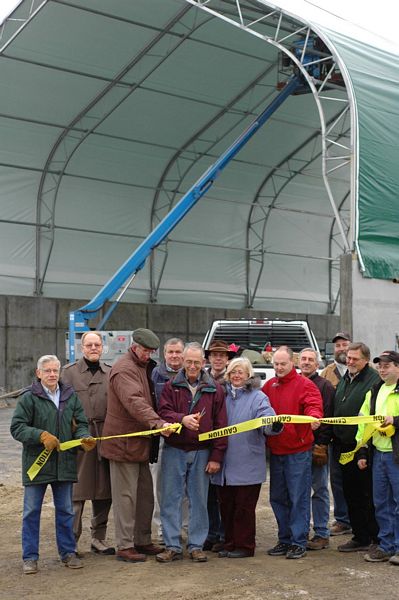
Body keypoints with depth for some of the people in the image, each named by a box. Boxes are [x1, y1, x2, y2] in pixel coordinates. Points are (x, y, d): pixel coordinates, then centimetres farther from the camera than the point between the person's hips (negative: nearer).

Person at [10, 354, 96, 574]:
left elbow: (80, 424, 10)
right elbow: (17, 428, -10)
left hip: (64, 463, 3)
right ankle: (30, 557, 16)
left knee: (65, 510, 12)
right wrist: (41, 435, -22)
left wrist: (84, 438, -11)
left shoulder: (70, 396, 6)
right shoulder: (29, 398, -7)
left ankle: (68, 552, 24)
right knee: (31, 511, 5)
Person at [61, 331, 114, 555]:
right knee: (77, 489, -4)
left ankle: (99, 538, 18)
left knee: (104, 489, 7)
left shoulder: (111, 372, 14)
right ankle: (71, 539, 4)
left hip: (105, 434, 3)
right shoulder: (69, 371, 6)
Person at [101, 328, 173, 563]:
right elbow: (134, 402, -30)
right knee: (126, 496, -3)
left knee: (146, 495, 14)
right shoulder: (124, 369, -15)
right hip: (124, 442, -10)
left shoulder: (144, 368, 17)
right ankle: (125, 546, 4)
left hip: (139, 442, 10)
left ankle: (143, 541, 25)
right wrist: (157, 422, -41)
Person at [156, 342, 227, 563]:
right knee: (171, 499, 2)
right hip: (174, 451, 0)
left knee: (199, 500, 7)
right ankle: (172, 546, 11)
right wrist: (182, 419, -27)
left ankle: (196, 546, 17)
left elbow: (220, 425, 2)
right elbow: (163, 413, -7)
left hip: (201, 453, 0)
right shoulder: (171, 386, 3)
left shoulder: (215, 389, 3)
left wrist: (216, 456, -3)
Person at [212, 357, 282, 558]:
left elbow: (267, 421, -17)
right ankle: (229, 543, 24)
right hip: (224, 464, 5)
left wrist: (275, 425, -40)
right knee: (226, 506, 12)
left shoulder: (257, 397, -3)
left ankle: (244, 545, 15)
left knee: (244, 507, 3)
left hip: (247, 465, -5)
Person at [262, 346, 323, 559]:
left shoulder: (304, 385, -6)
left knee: (299, 498, -2)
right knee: (278, 498, 12)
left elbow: (314, 405, -19)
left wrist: (314, 417, -39)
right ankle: (284, 540, 24)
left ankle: (298, 542, 6)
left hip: (298, 452, -6)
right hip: (275, 451, 6)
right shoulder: (269, 386, 12)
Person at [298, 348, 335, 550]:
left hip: (316, 445, -5)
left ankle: (321, 534, 7)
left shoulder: (325, 386, -1)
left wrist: (322, 444, -14)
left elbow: (327, 417, -7)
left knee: (319, 490, 1)